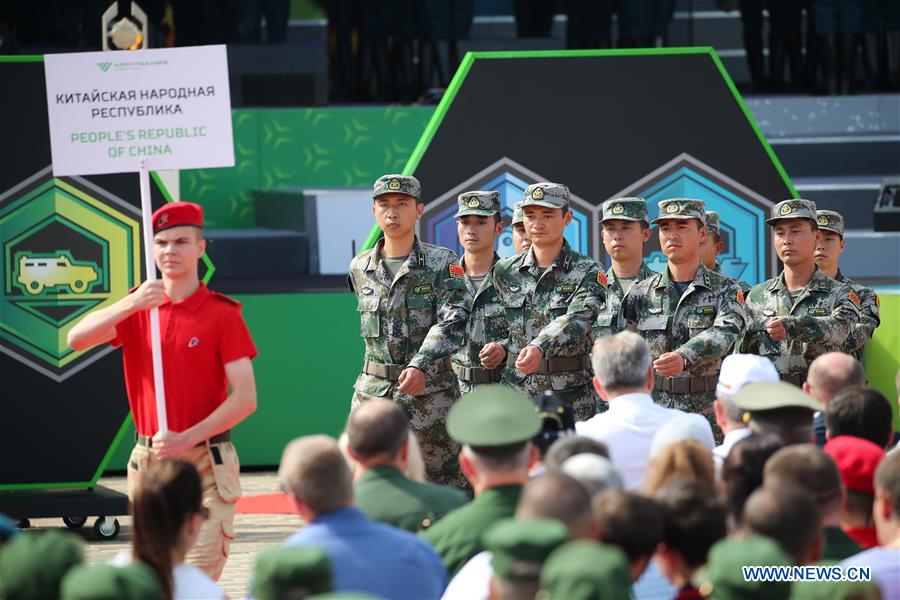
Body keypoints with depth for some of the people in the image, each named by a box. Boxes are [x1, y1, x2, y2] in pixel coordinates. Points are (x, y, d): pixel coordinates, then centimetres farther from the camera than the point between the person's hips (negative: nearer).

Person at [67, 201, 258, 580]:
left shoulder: (222, 315, -3)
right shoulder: (136, 310, 10)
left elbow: (245, 398, -10)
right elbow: (76, 339, -8)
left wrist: (186, 438, -21)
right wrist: (132, 304, -23)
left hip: (204, 463, -5)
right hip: (148, 461, 5)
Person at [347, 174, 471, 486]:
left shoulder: (442, 263, -4)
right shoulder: (360, 268, 9)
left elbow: (452, 322, -15)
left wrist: (420, 366, -29)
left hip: (430, 390, -4)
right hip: (373, 390, 4)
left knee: (441, 482, 2)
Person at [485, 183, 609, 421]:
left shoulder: (588, 273, -4)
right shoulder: (505, 271, 10)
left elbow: (576, 321, -22)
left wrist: (539, 348, -39)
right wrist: (503, 348, -1)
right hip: (516, 391, 3)